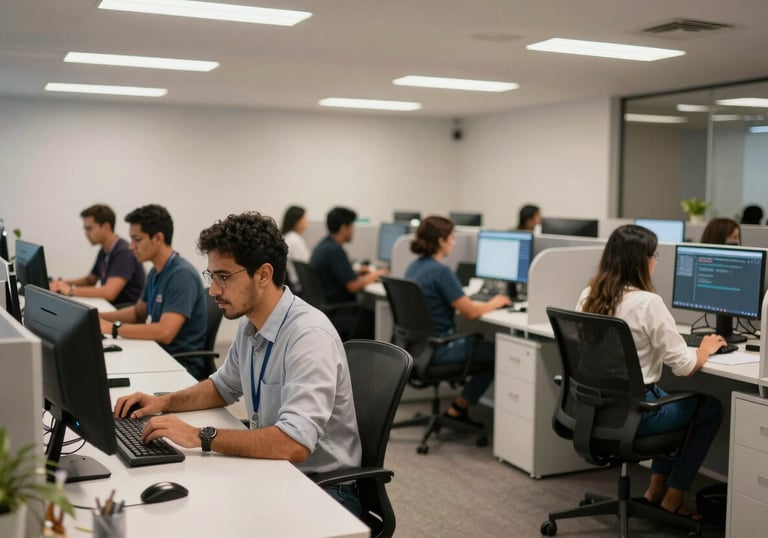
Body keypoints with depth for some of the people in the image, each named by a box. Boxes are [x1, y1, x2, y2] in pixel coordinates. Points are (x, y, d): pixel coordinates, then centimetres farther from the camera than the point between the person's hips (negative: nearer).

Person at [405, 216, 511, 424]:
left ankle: (458, 407, 22)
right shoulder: (441, 271, -20)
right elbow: (470, 312, -17)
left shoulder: (414, 266, 6)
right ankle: (457, 409, 11)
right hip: (437, 349, -9)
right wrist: (495, 303, 2)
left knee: (479, 341, 24)